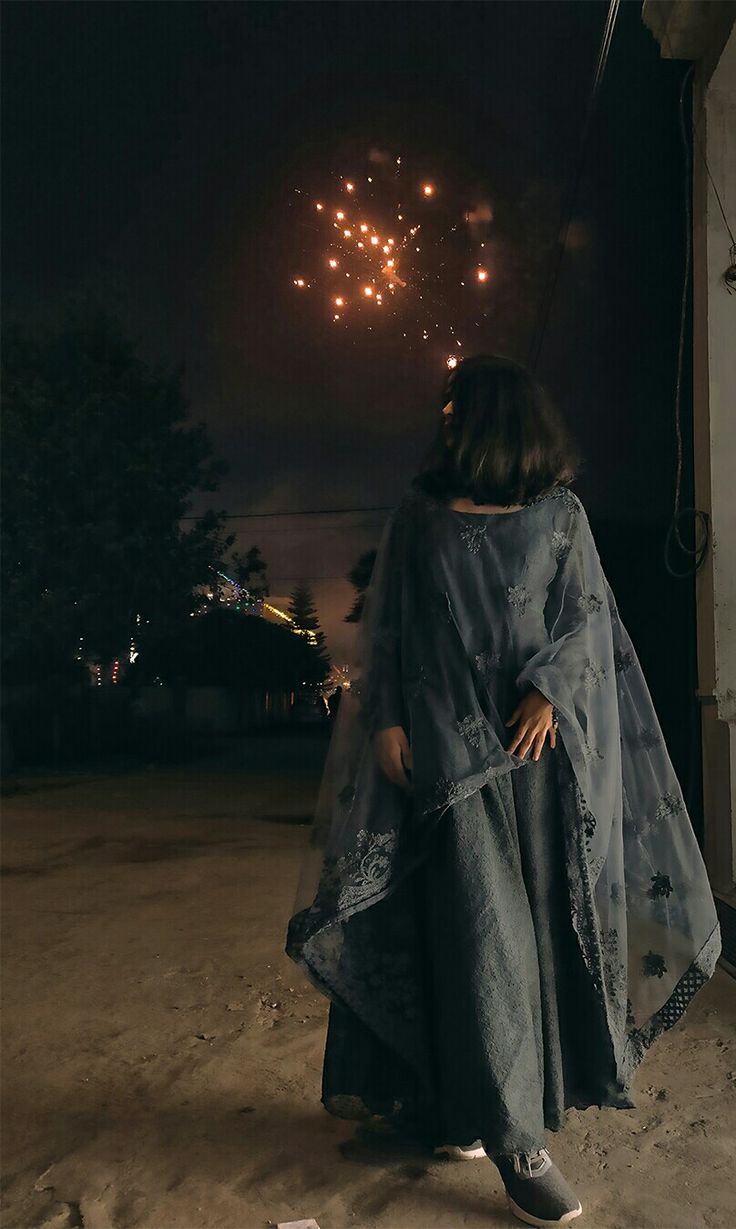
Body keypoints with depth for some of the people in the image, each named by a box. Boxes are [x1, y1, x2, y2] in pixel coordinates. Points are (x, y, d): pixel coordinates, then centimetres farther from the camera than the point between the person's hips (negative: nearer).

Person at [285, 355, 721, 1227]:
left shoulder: (560, 513, 8)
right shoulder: (417, 517, 8)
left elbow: (587, 613, 3)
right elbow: (384, 628, 5)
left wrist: (549, 689, -13)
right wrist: (384, 719, -5)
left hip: (536, 739, 2)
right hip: (448, 744, -1)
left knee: (537, 912, 4)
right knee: (481, 925, -6)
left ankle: (465, 1101, 21)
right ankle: (514, 1139, -1)